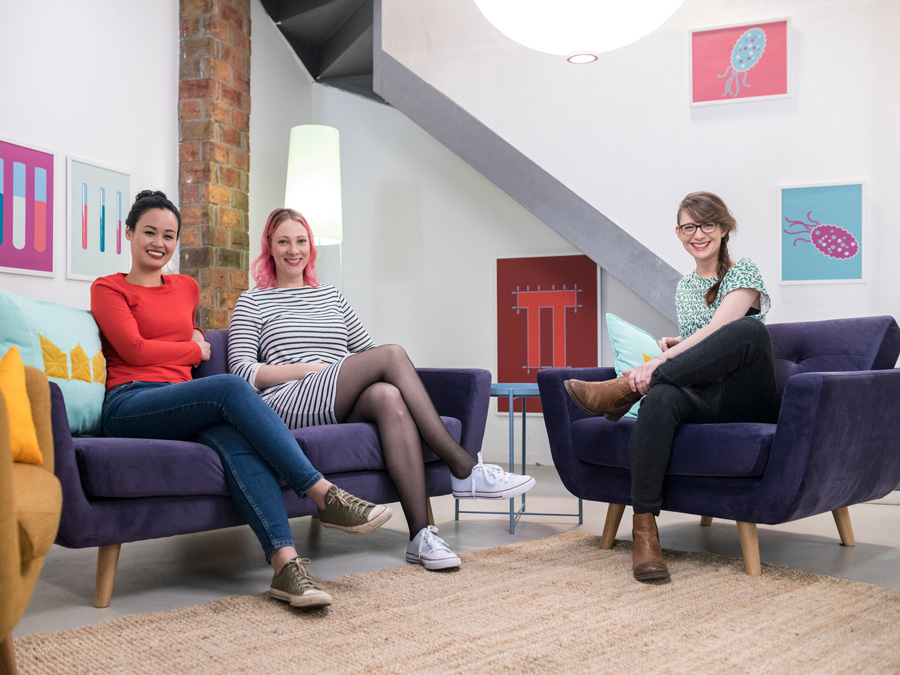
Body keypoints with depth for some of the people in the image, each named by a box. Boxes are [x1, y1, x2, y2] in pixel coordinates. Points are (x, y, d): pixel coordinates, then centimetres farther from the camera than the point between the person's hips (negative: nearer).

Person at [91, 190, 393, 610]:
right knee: (230, 387, -32)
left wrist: (195, 337, 22)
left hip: (182, 409, 5)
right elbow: (135, 349, -3)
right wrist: (194, 350, 7)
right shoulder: (108, 289, 9)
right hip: (129, 406, -4)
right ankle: (324, 496, -35)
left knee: (235, 437, -33)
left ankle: (285, 563, -50)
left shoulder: (186, 288, 25)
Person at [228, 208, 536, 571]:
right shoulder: (252, 302, 14)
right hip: (288, 407, -4)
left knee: (388, 396, -34)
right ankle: (464, 469, -28)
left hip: (341, 408, 4)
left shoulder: (330, 295, 28)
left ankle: (421, 536, -39)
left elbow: (366, 350, 28)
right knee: (392, 353, -26)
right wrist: (310, 368, -9)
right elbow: (242, 372, 1)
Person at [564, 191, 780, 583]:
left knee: (749, 330, -37)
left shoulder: (743, 272, 2)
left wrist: (657, 364, -24)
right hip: (704, 399, 4)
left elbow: (716, 331, -15)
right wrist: (673, 347, 11)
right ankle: (644, 530, -40)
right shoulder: (684, 287, 21)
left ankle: (624, 388, -31)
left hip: (745, 400, -3)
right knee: (661, 397, -36)